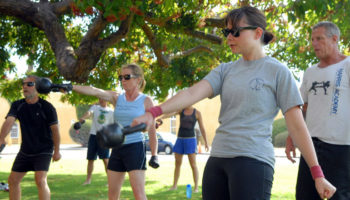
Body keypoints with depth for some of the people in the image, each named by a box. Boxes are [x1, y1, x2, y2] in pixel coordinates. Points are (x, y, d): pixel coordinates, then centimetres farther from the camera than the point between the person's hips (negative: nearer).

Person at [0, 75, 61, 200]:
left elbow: (55, 129, -7)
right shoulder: (17, 105, -2)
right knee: (13, 180, 9)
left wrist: (57, 151, -3)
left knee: (41, 181, -21)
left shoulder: (47, 107, -13)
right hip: (25, 151, 6)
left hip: (44, 151, -6)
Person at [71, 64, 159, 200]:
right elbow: (95, 92, -8)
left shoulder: (145, 101, 0)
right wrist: (71, 87, -23)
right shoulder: (117, 98, 8)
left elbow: (152, 130, 1)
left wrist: (154, 155, -5)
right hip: (117, 148, 5)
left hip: (135, 148, -5)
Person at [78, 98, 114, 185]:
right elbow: (89, 113, -17)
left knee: (105, 159, -9)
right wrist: (83, 118, -38)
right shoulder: (95, 107, 5)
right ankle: (88, 179, 20)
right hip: (93, 135, 1)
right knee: (90, 159, 7)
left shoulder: (111, 111, 7)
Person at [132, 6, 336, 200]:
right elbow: (193, 93, -3)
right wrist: (154, 112, -20)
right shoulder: (226, 70, 13)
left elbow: (297, 126, -2)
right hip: (217, 160, 5)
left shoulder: (277, 71, 0)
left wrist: (318, 174, -4)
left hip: (254, 162, -5)